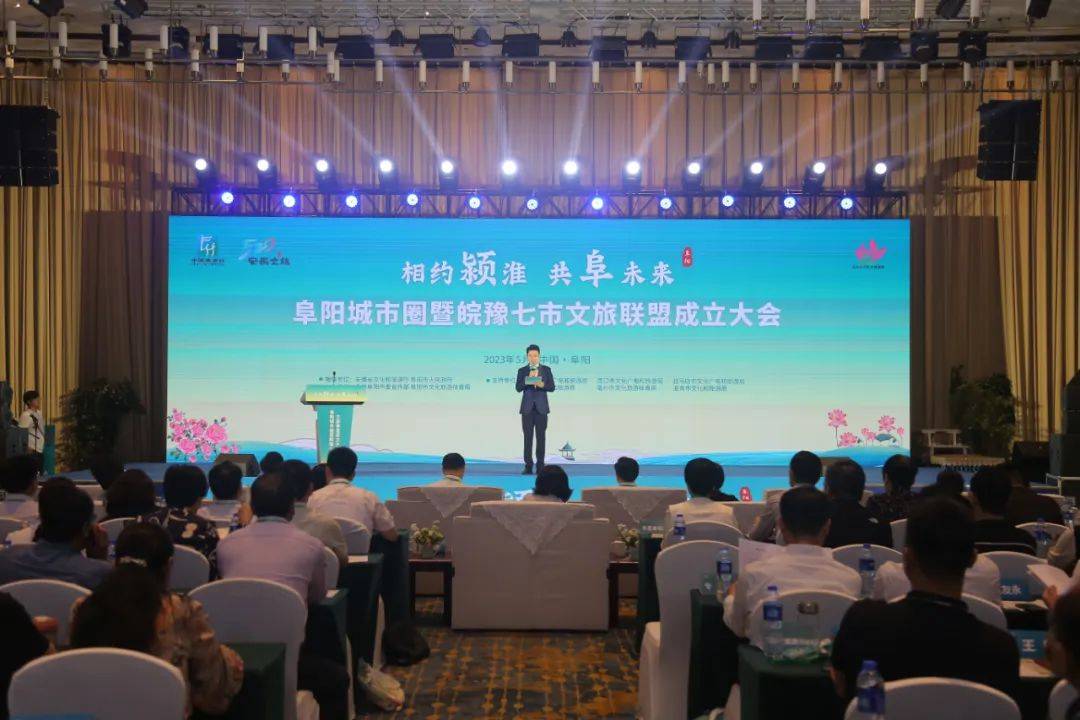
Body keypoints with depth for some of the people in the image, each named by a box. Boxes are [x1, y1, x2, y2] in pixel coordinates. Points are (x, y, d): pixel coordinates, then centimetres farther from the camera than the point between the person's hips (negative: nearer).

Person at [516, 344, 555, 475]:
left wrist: (542, 385, -16)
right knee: (528, 437, -1)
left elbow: (552, 387, 2)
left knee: (541, 437, -2)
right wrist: (528, 379, -17)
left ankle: (540, 466, 1)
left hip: (541, 408, 0)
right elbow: (518, 388, -3)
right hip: (527, 408, 0)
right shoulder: (522, 371, 7)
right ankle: (528, 466, 1)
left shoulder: (546, 369, 7)